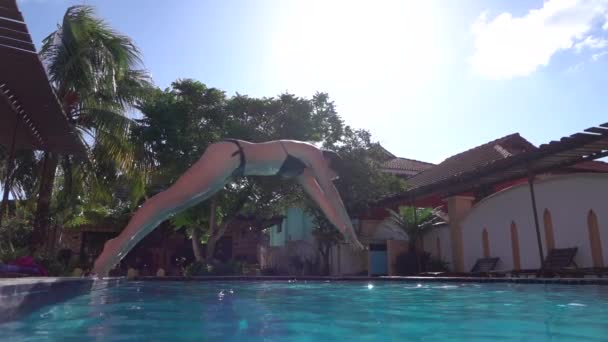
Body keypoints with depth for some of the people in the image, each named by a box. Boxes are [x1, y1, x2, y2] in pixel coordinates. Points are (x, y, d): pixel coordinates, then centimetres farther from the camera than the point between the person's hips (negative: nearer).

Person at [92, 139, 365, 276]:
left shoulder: (302, 171, 27)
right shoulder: (313, 154, 4)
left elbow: (322, 201, 28)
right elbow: (331, 194, 3)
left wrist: (345, 234, 29)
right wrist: (350, 230, 11)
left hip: (234, 164, 9)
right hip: (230, 155, -9)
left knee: (174, 205, 0)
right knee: (170, 199, -17)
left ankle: (118, 247, -1)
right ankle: (117, 245, -22)